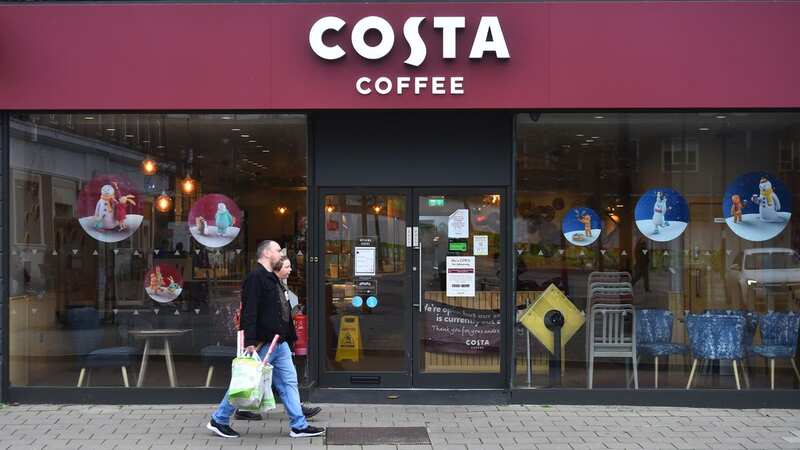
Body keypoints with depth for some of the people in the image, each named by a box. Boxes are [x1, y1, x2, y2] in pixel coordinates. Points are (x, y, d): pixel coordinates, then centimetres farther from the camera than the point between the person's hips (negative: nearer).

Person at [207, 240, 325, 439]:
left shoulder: (272, 278, 18)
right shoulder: (255, 277, -14)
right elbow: (249, 312, -21)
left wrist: (289, 336, 20)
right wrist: (250, 342, -26)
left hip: (279, 342, 10)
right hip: (263, 343, -10)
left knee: (289, 381, 7)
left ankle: (299, 426, 10)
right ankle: (218, 420, 15)